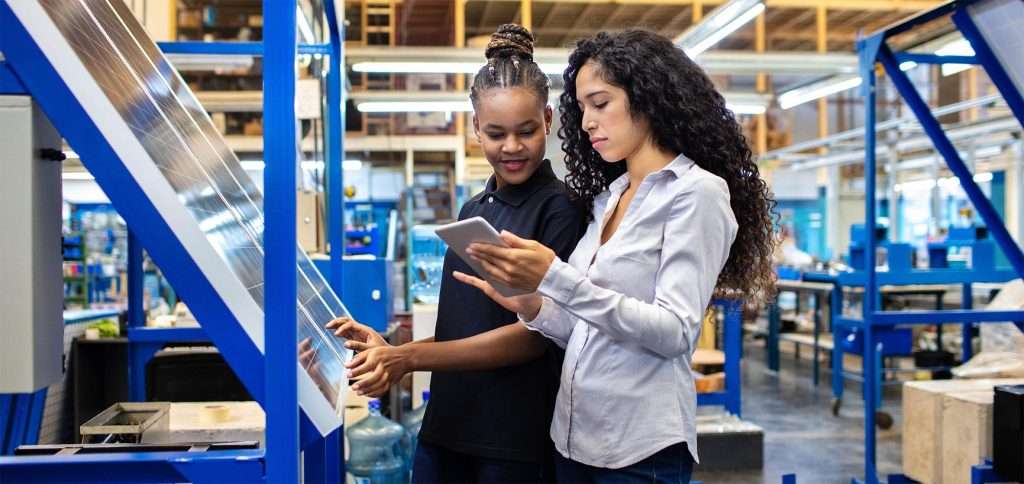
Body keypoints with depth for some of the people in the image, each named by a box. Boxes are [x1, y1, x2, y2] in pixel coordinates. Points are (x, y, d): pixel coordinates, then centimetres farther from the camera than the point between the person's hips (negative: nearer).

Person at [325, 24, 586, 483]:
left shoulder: (561, 209, -10)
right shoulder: (472, 211, 10)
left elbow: (538, 333, -16)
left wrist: (410, 358, -20)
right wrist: (390, 351, -3)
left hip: (519, 441, -6)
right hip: (447, 429, 6)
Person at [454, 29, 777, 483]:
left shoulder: (697, 192, -10)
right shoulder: (606, 197, 11)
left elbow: (674, 332, -19)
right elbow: (589, 333, 11)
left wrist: (555, 279, -25)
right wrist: (531, 304, -7)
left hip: (640, 448, -7)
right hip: (573, 435, 7)